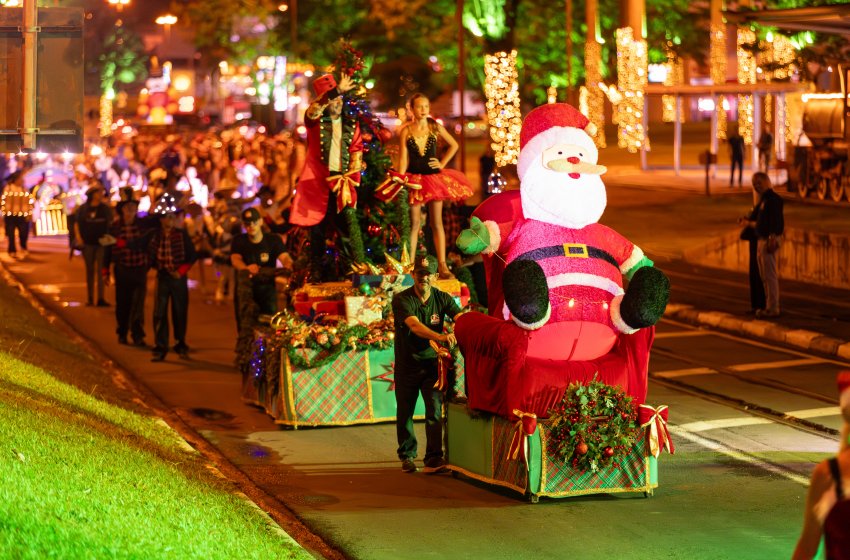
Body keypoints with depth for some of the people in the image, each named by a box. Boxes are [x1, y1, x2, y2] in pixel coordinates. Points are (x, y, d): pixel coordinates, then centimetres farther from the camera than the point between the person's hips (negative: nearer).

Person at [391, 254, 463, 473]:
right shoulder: (402, 300, -15)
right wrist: (439, 337, -50)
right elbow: (415, 325, -32)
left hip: (432, 364, 1)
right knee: (405, 413, 11)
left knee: (435, 410, -13)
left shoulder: (442, 299, -3)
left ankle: (433, 459, -16)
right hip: (407, 365, -1)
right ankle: (407, 456, 30)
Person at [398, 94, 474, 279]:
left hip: (434, 177, 1)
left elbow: (454, 145, 12)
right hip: (414, 179, -1)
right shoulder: (406, 130, -3)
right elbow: (404, 158, -6)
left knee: (437, 223, 3)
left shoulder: (435, 127, 0)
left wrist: (442, 163, 3)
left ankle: (442, 265, 3)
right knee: (414, 223, 2)